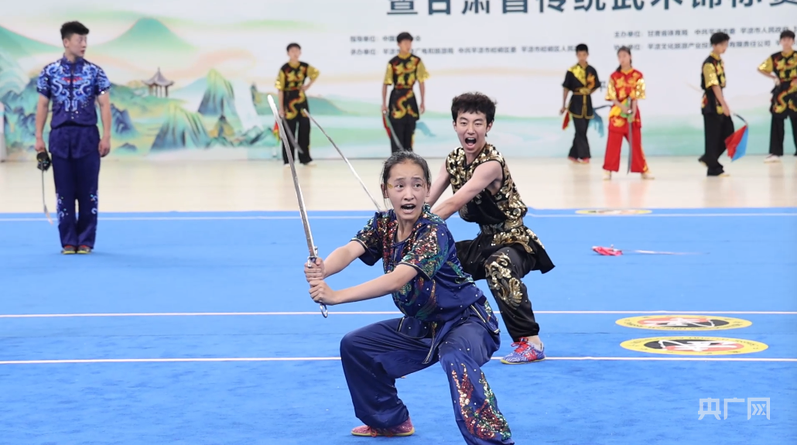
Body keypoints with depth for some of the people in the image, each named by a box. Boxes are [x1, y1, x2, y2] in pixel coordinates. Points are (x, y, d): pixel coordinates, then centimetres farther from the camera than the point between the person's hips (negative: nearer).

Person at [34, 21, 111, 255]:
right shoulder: (50, 72, 4)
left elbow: (104, 104, 1)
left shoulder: (94, 72, 2)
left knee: (88, 191, 1)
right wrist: (39, 138, 2)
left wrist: (106, 137, -7)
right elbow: (42, 106, 7)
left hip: (88, 136, -1)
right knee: (64, 192, 4)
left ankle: (86, 241, 10)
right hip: (60, 136, 1)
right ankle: (68, 241, 11)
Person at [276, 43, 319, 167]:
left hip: (302, 100, 5)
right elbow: (280, 89, -12)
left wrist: (308, 86, 7)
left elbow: (316, 73, 21)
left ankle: (305, 158, 14)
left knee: (305, 128, 5)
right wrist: (281, 107, -14)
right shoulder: (284, 69, -13)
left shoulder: (304, 66, 0)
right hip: (289, 101, -5)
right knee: (289, 130, -3)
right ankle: (287, 160, 2)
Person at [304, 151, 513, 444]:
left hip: (464, 320, -8)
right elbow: (350, 250, -23)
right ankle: (390, 420, 26)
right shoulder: (383, 224, -5)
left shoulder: (433, 232, -26)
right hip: (420, 325, 8)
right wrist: (322, 270, -48)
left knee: (456, 361, -38)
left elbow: (397, 280, -38)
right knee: (355, 346, 8)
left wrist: (336, 296, -47)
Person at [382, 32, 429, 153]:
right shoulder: (393, 62, -7)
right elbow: (385, 84, -5)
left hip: (410, 99, 3)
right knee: (396, 133, -3)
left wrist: (422, 102, 5)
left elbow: (421, 82, 6)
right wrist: (384, 103, -7)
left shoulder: (416, 61, 1)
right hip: (397, 99, -3)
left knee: (410, 132, 9)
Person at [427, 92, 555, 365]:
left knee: (498, 267, -39)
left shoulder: (490, 164, -23)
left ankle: (531, 342, -30)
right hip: (485, 241, 9)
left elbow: (452, 205, -31)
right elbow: (426, 202, -3)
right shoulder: (454, 160, 1)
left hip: (513, 242, -9)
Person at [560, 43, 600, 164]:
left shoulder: (592, 71, 4)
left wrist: (587, 93, 6)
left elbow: (595, 86, 18)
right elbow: (566, 88, -2)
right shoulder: (572, 71, -6)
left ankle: (573, 155, 19)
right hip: (576, 103, -4)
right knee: (580, 131, -7)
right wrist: (563, 106, -2)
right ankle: (584, 156, -6)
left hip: (587, 103, 4)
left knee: (582, 131, 8)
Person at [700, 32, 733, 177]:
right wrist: (724, 104, -24)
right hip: (711, 104, -9)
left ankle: (708, 158, 19)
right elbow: (714, 86, -21)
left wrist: (724, 103, 17)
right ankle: (714, 168, 3)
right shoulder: (709, 63, -16)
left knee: (728, 133, 8)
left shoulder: (720, 61, 12)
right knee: (713, 137, -3)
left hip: (719, 103, 9)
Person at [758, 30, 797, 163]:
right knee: (777, 123, 2)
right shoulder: (775, 57, 4)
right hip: (780, 93, 2)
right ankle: (775, 153, 7)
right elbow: (761, 69, 13)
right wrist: (774, 77, 1)